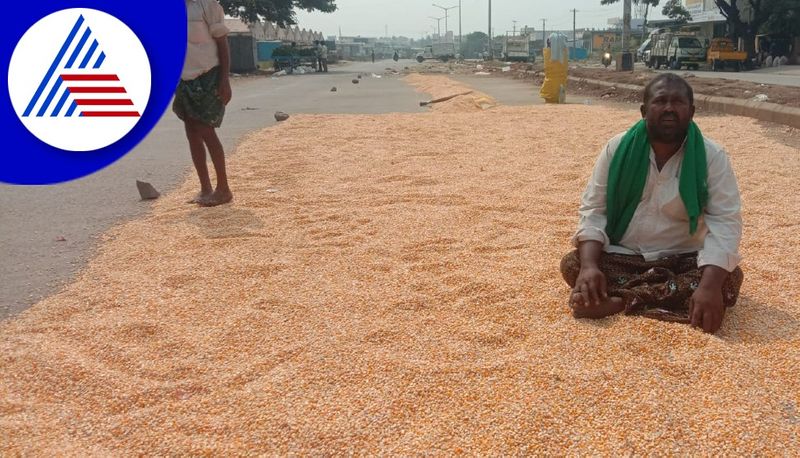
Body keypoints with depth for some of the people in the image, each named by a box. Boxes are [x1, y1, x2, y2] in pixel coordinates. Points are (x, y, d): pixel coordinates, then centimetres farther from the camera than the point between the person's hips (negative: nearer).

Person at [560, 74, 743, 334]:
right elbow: (593, 210, -7)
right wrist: (589, 265, -25)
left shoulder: (712, 157, -10)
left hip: (683, 260, 0)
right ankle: (676, 299, -26)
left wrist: (710, 285, -34)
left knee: (729, 280, -28)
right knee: (572, 265, -25)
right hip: (622, 256, 1)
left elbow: (725, 222, -17)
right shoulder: (618, 149, -7)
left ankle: (620, 301, -30)